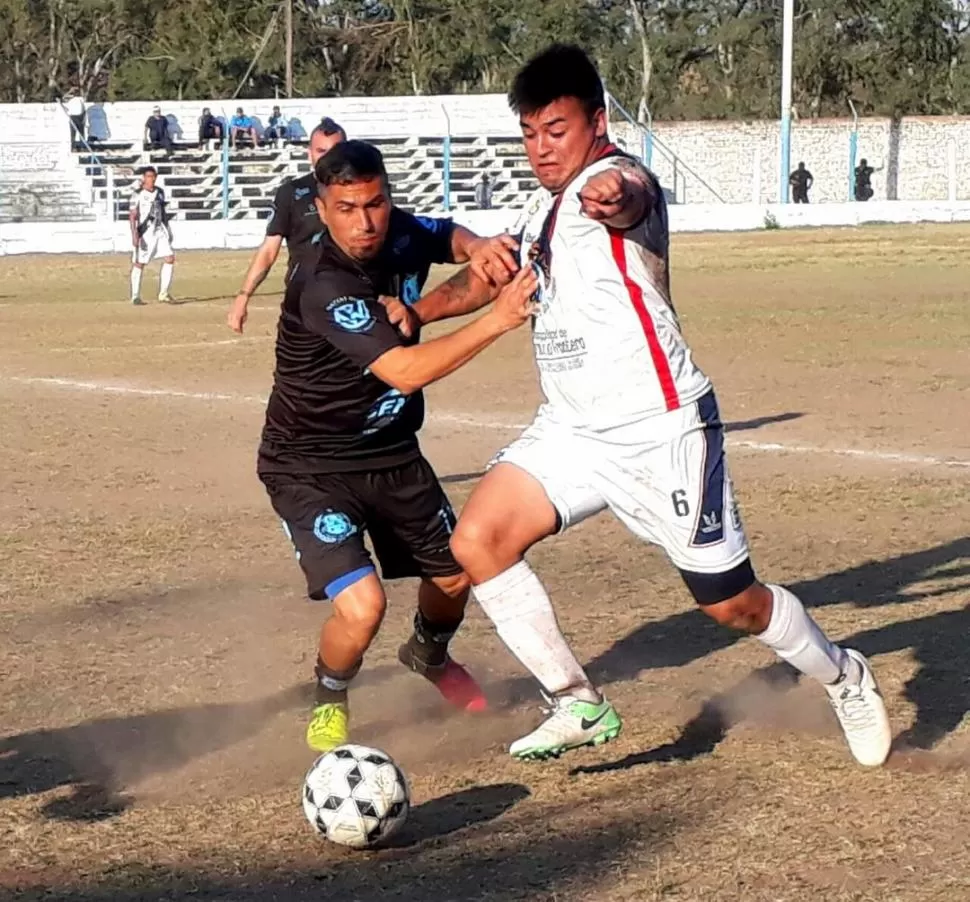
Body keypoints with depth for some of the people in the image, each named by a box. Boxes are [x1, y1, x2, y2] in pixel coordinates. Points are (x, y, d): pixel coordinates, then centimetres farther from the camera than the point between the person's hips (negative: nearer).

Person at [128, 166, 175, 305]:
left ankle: (163, 294, 1)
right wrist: (134, 235, -21)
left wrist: (168, 230, 18)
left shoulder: (160, 192, 9)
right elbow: (132, 215, -12)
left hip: (160, 231, 5)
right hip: (144, 232, -5)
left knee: (169, 258, -5)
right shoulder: (138, 194, -8)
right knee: (139, 263, 0)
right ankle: (135, 296, 9)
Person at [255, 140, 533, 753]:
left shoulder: (401, 236, -9)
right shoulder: (324, 291, -31)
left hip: (392, 451, 8)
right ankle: (329, 702, 11)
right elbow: (405, 372, -37)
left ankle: (430, 655, 55)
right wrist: (498, 318, -40)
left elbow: (450, 239, 13)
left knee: (457, 574, 19)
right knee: (361, 606, -23)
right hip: (310, 468, -8)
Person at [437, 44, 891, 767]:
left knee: (732, 603, 1)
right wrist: (418, 312, 15)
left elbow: (629, 193, -43)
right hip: (573, 430, 8)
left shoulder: (618, 178, -16)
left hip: (663, 431, -8)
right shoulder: (543, 208, 11)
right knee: (478, 539, -10)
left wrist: (613, 196, -68)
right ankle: (580, 706, 2)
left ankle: (846, 680, 31)